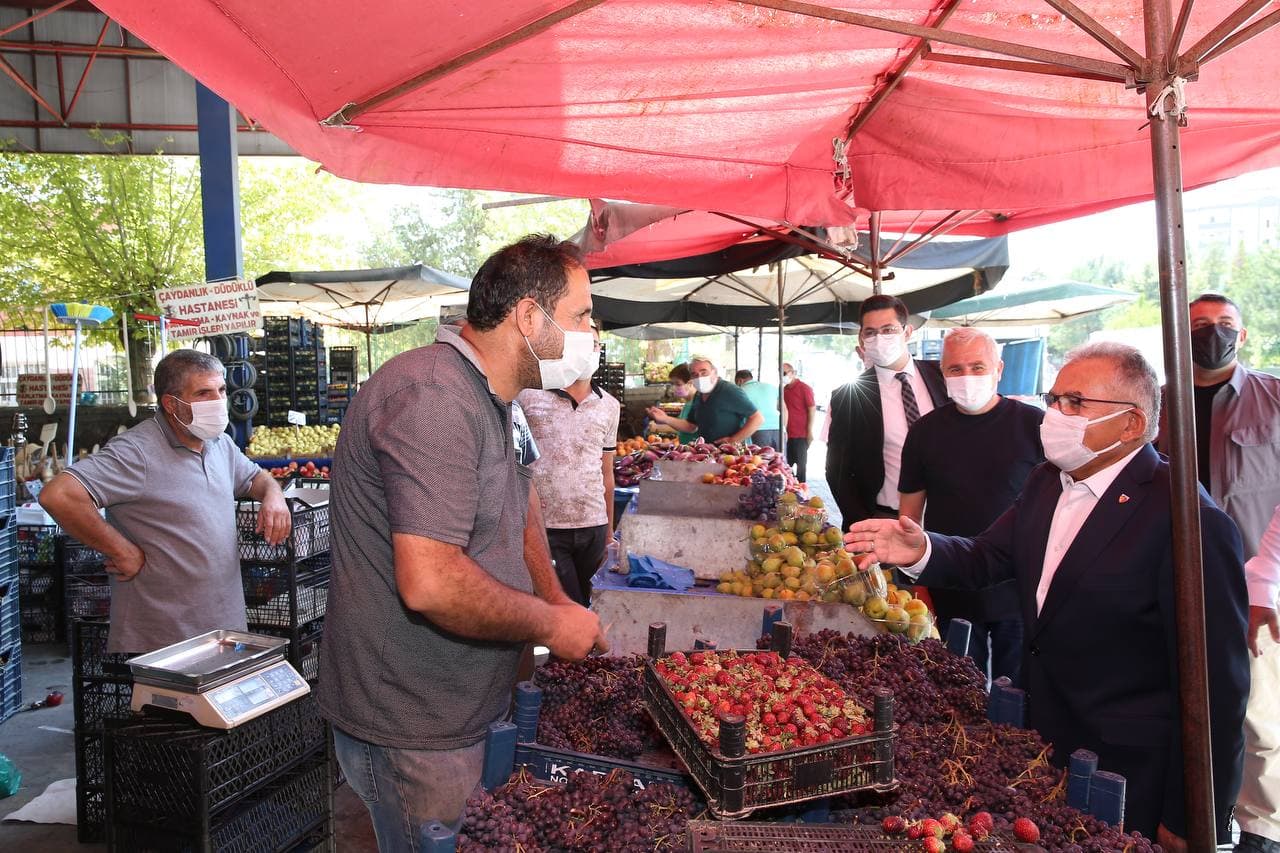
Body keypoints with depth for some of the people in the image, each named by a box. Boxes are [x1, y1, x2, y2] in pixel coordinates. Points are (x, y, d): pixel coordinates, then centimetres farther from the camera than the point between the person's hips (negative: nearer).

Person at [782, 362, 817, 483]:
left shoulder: (804, 388, -7)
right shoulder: (784, 389, 12)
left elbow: (812, 410, -9)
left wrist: (810, 432, -13)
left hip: (801, 436, -6)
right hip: (787, 435, 6)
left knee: (800, 466, 0)